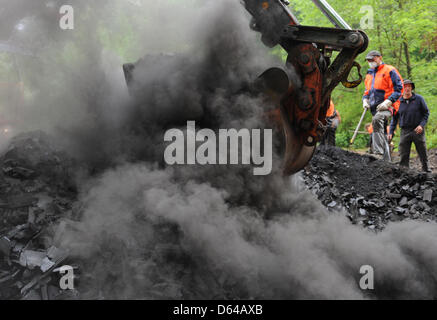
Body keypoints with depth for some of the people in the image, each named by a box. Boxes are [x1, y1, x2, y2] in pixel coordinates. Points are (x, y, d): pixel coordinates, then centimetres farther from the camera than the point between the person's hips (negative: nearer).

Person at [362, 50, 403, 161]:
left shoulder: (389, 71, -2)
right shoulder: (369, 74, 21)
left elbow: (399, 89, -6)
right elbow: (367, 91, 29)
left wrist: (387, 102, -18)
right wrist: (365, 100, 6)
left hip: (387, 106, -8)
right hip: (375, 108, 8)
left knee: (377, 119, -36)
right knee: (382, 135, 10)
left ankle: (378, 153, -43)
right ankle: (386, 160, 18)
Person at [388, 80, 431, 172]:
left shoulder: (419, 99, 0)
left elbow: (426, 113, 4)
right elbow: (394, 118, 11)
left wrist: (421, 125, -10)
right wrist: (391, 132, 4)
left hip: (418, 130, -1)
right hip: (405, 132, 1)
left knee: (423, 154, 6)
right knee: (404, 156, -2)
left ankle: (426, 170, 18)